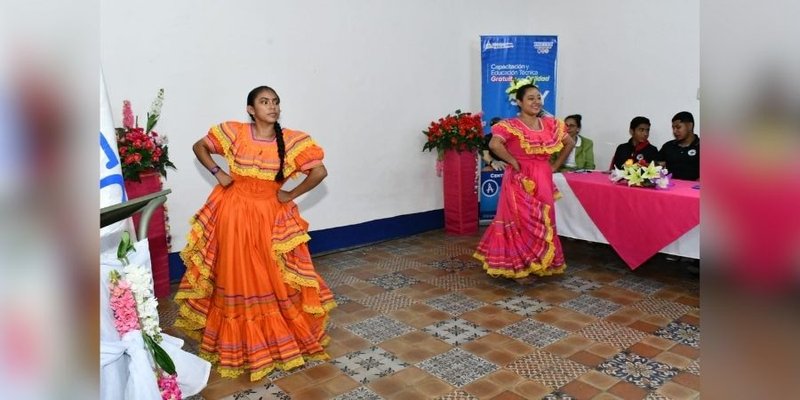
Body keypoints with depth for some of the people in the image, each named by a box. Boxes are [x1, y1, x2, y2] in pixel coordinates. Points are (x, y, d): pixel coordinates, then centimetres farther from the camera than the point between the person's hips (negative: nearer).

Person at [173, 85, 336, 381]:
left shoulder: (293, 141, -9)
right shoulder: (234, 133, -6)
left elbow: (320, 171, -13)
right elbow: (199, 147, 7)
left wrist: (291, 195, -10)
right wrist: (217, 173, -6)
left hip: (271, 216, 0)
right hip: (235, 213, 0)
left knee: (275, 279, 8)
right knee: (238, 278, 11)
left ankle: (281, 336, 28)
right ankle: (240, 343, 29)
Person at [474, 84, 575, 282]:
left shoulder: (550, 124, 6)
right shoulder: (511, 126, -12)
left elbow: (570, 143, 17)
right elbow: (494, 144, -29)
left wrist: (556, 165, 8)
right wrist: (513, 162, -20)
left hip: (543, 182, 6)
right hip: (520, 182, -6)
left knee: (542, 224, 12)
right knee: (521, 223, -1)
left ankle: (539, 265, 26)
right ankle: (518, 268, 10)